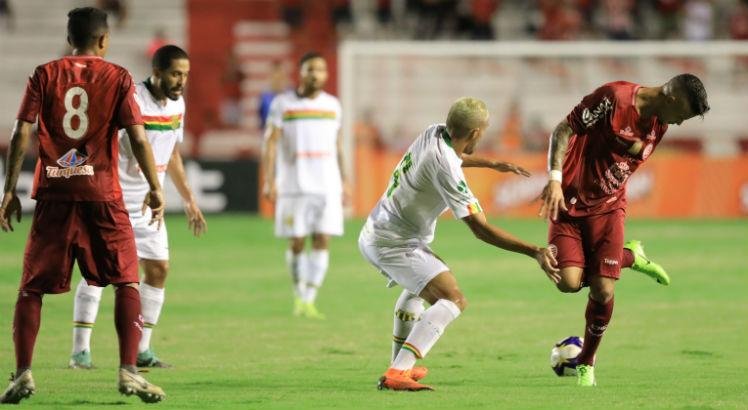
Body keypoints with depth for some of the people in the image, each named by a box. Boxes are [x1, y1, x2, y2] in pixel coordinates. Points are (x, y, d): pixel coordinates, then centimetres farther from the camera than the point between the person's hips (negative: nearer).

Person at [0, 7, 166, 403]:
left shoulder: (45, 75, 5)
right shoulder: (117, 77, 2)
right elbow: (137, 137, -5)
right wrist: (155, 188, 3)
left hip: (54, 193, 1)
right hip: (102, 193, -1)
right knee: (126, 282, 8)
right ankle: (129, 372, -4)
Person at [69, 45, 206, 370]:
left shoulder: (177, 105, 6)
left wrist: (188, 200, 21)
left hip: (148, 204, 7)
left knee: (158, 268, 2)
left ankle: (141, 350, 10)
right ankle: (80, 351, -2)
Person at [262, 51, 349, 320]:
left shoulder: (332, 105, 11)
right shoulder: (283, 104, 0)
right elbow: (270, 143, -3)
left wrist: (344, 182, 18)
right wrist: (269, 181, -12)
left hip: (328, 186, 2)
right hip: (294, 185, -2)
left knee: (322, 242, -7)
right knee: (296, 242, 0)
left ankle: (309, 301, -6)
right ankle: (299, 295, 19)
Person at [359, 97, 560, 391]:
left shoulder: (435, 133, -1)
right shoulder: (446, 169, -27)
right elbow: (480, 229, -26)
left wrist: (493, 164, 37)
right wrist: (535, 253, -29)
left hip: (372, 236, 10)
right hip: (394, 243, -10)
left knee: (419, 287, 37)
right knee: (453, 300, -22)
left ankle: (401, 365, 42)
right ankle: (396, 375, -33)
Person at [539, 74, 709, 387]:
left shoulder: (659, 125, 3)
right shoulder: (614, 98, -19)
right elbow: (564, 129, -17)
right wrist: (555, 178, -26)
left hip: (608, 208, 5)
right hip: (570, 203, -5)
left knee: (603, 290, -8)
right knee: (569, 282, -18)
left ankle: (587, 364, 14)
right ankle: (629, 257, 13)